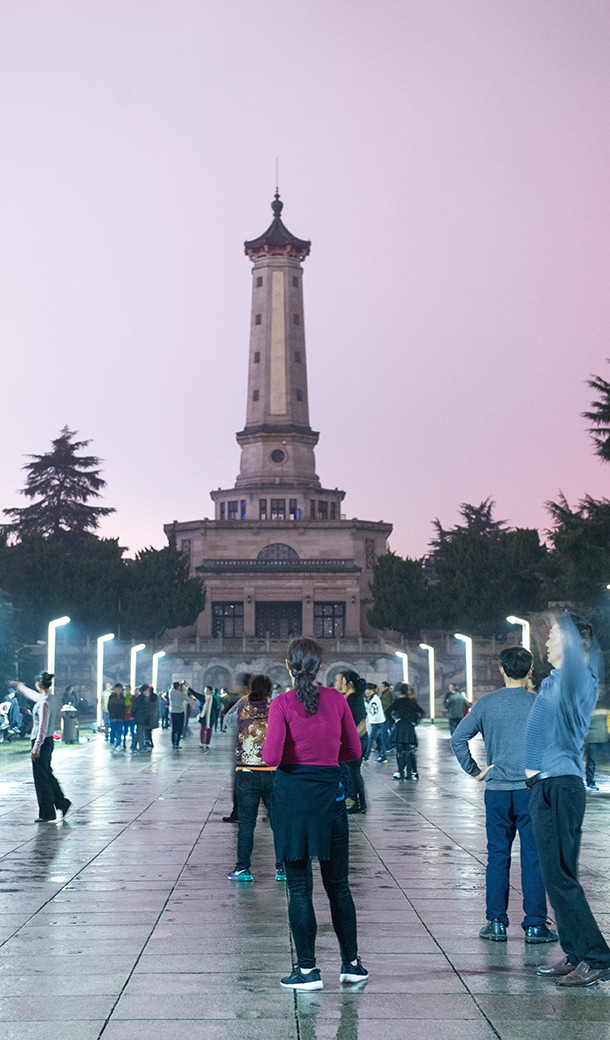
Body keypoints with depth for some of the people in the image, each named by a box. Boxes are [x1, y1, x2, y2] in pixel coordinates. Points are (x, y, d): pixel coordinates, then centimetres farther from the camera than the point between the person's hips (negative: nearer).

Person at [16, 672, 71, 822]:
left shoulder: (44, 703, -21)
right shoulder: (51, 698, 6)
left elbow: (43, 728, -23)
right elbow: (34, 695, 29)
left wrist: (37, 747, -23)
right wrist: (22, 688, 45)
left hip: (42, 742, -9)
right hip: (48, 741, 9)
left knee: (41, 777, 0)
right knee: (47, 774, 20)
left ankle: (47, 814, 7)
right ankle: (62, 802, 25)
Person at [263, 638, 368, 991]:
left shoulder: (282, 704, -8)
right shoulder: (337, 699, 1)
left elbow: (272, 757, -15)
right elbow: (353, 751, 7)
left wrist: (268, 750, 7)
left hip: (293, 792, -3)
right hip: (330, 791, 3)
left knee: (300, 885, 3)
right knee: (338, 883, 14)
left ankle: (308, 969, 6)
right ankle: (351, 963, 19)